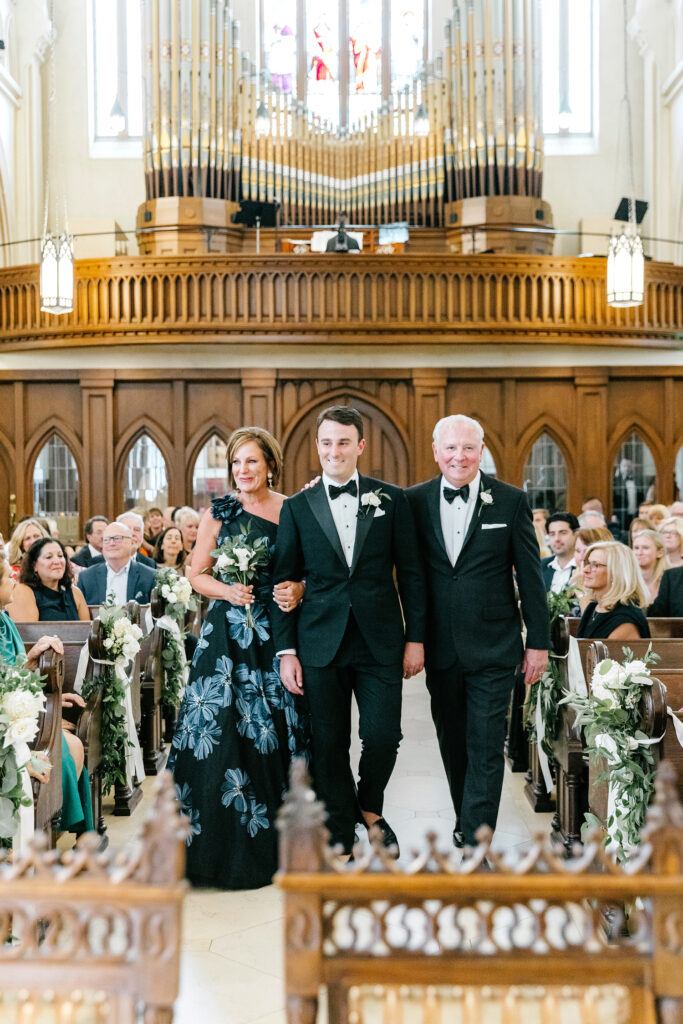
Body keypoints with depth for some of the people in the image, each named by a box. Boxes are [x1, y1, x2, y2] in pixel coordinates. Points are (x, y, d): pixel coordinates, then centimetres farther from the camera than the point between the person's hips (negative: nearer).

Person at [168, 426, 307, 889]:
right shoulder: (219, 513, 4)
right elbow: (198, 574, 7)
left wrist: (298, 590, -11)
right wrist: (227, 591, -11)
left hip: (281, 632, 1)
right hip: (230, 633, -1)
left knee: (278, 730, 2)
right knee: (223, 732, -5)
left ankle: (276, 840, 17)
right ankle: (227, 844, 8)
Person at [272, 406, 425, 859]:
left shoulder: (391, 498, 4)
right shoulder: (297, 507, 4)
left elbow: (411, 572, 5)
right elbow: (284, 581, 5)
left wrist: (415, 637, 1)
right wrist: (286, 650, 0)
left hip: (380, 641, 0)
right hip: (321, 643, 1)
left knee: (383, 736, -5)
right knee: (329, 745, 7)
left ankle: (370, 806, 27)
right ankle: (341, 841, 23)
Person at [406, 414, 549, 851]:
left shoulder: (511, 501, -4)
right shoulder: (416, 501, 1)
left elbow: (531, 577, -2)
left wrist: (538, 643, -2)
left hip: (493, 648, -3)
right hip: (440, 648, 3)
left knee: (485, 749, -3)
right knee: (452, 744, 15)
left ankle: (473, 845, 2)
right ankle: (468, 821, 33)